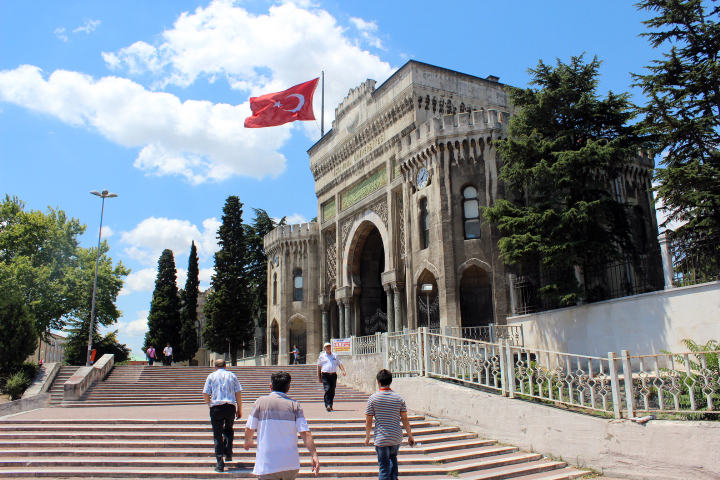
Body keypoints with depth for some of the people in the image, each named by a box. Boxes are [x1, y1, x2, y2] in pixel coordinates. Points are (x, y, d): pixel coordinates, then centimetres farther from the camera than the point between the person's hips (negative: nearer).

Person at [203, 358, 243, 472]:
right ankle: (228, 454, 14)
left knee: (217, 435, 4)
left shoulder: (211, 376, 8)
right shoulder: (231, 375, 11)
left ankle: (220, 464, 0)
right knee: (229, 429, 25)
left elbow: (205, 394, 2)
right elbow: (238, 392, 6)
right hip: (230, 406, 1)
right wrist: (239, 409, 11)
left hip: (216, 407, -1)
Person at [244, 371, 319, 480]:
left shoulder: (261, 402, -2)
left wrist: (248, 441, 24)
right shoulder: (295, 405, 1)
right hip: (291, 464, 3)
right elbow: (305, 433, -7)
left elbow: (249, 429, 3)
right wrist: (314, 455, -7)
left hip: (267, 465, -2)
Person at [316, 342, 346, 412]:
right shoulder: (322, 356, 9)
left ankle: (330, 406, 15)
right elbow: (319, 367, 12)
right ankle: (328, 405, -22)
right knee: (327, 390, -17)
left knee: (332, 391, 5)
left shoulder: (335, 356, 17)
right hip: (325, 375, -3)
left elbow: (339, 364, 17)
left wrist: (343, 370, -2)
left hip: (333, 375, 3)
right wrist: (319, 377, 8)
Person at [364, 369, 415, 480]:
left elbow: (368, 421, -4)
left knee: (384, 466, 4)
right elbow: (405, 419, 1)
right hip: (396, 438, 4)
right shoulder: (398, 398, -2)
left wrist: (367, 436, 10)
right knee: (393, 457, 30)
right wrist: (410, 436, 11)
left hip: (381, 439, -3)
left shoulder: (373, 398, -8)